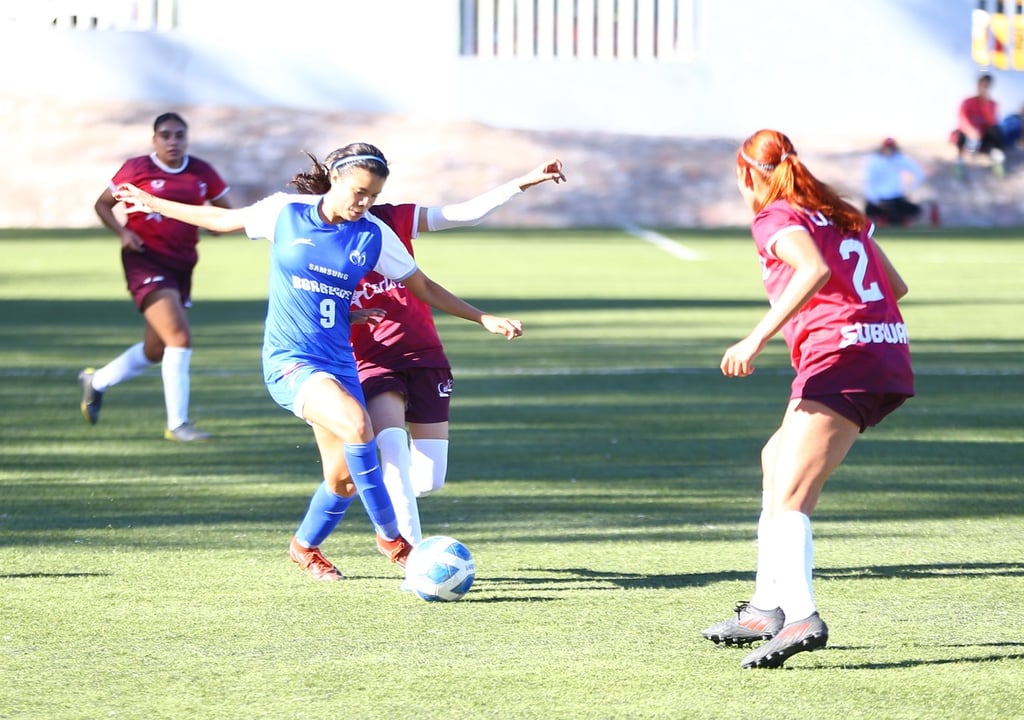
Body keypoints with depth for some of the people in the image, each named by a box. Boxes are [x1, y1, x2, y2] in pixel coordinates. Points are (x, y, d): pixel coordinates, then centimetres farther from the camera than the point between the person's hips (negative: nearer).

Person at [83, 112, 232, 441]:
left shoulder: (202, 173, 4)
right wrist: (123, 232, -13)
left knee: (156, 351, 15)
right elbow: (103, 204, 5)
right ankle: (177, 423, -15)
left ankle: (96, 381, 40)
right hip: (146, 262, -6)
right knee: (179, 337, -20)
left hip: (181, 265, 6)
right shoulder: (137, 169, -5)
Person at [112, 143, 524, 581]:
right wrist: (155, 204, 21)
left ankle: (305, 547, 32)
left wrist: (484, 319, 6)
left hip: (339, 362, 4)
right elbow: (224, 220, 13)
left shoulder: (373, 236, 3)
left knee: (345, 478, 1)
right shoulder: (285, 213, -3)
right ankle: (389, 535, -16)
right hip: (289, 360, -4)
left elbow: (424, 288, 12)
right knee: (356, 424, -30)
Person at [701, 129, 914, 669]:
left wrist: (757, 339, -25)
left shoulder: (776, 219, -2)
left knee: (787, 498, -16)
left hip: (839, 359, -9)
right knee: (776, 459, 25)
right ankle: (767, 606, 27)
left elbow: (815, 270, -22)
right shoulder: (841, 215, 21)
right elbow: (895, 285, 23)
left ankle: (801, 615, -37)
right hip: (889, 356, 9)